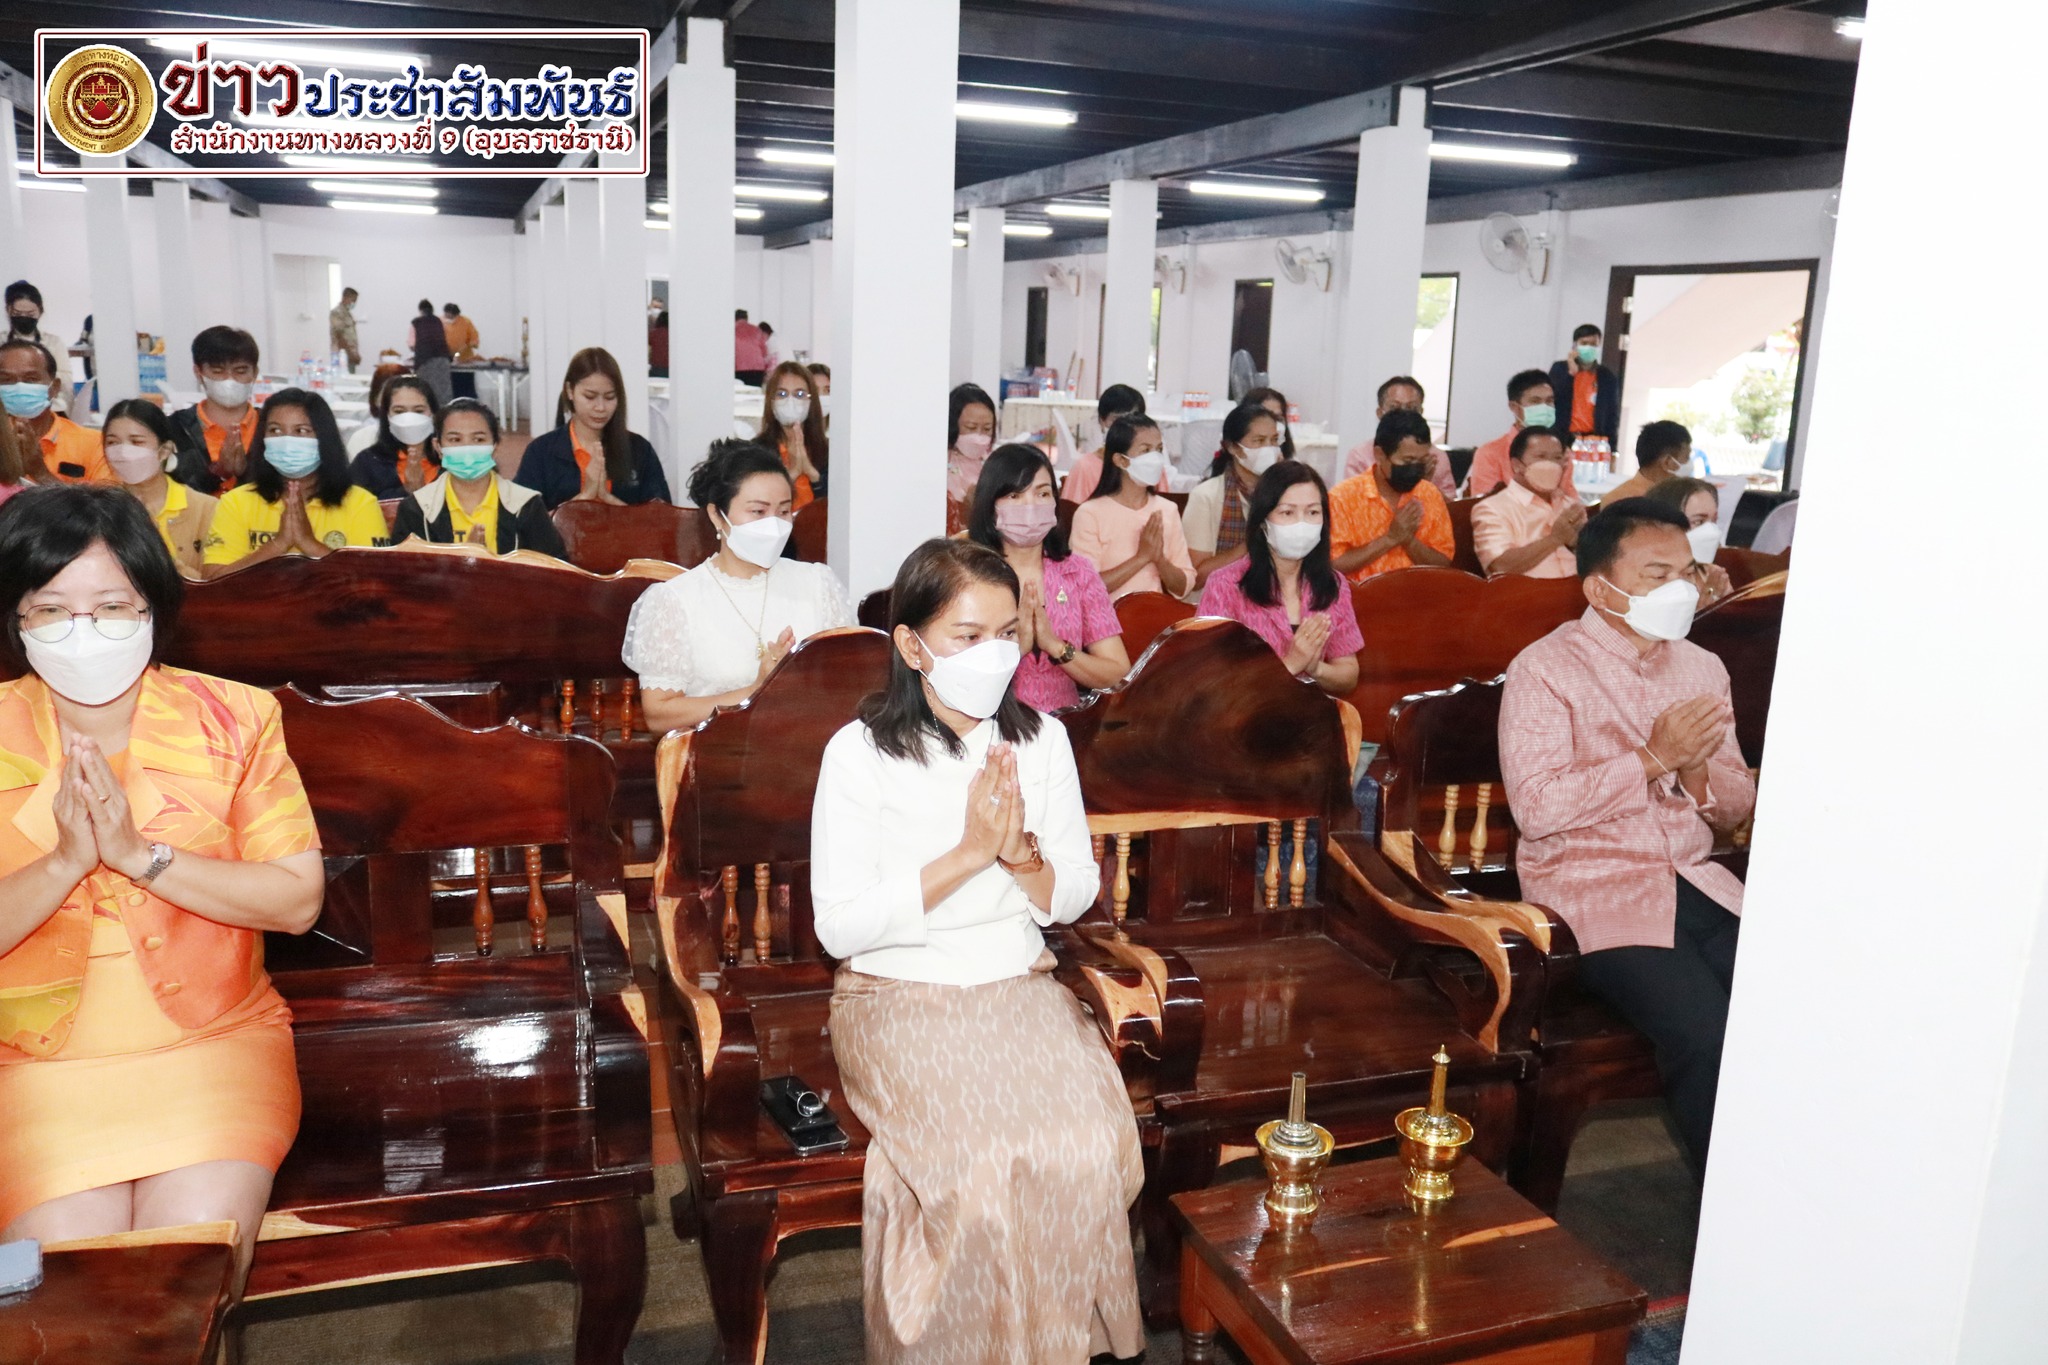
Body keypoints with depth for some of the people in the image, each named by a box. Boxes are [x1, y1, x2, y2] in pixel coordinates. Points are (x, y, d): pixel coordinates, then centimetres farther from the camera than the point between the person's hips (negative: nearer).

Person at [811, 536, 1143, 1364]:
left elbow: (1074, 897, 8)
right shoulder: (860, 754, -9)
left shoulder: (1041, 739, 4)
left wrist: (1021, 852, -14)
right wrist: (969, 853, -18)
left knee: (1089, 1146, -22)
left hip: (1020, 986, 4)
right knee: (976, 1163, -27)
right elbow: (841, 926, -13)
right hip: (897, 995, -3)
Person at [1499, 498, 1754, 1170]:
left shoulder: (1703, 668, 15)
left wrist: (1696, 770, -8)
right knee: (1706, 1033, -26)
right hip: (1593, 889, -6)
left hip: (1698, 884, 6)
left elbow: (1737, 805, 15)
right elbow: (1537, 806, -17)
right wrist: (1655, 759, -16)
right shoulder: (1546, 669, -5)